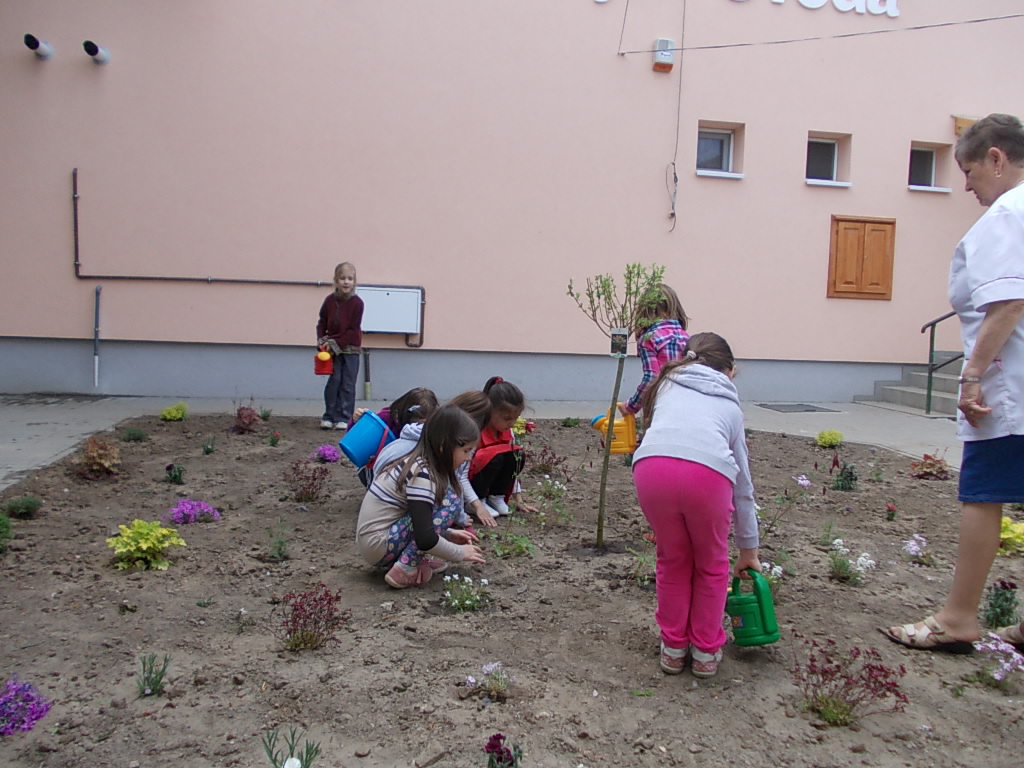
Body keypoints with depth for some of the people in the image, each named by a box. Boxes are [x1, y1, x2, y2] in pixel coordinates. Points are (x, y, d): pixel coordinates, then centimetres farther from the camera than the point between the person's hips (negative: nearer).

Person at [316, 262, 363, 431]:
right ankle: (329, 416, 9)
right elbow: (322, 322, 8)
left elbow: (353, 330, -13)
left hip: (351, 348, -2)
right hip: (332, 348, 2)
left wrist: (336, 344, -16)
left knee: (348, 384, 2)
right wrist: (321, 340, -7)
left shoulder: (357, 303, -11)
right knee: (333, 381, 1)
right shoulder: (330, 300, -2)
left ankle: (344, 418, 8)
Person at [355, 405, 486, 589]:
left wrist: (449, 533, 11)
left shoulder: (416, 462, 7)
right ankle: (404, 570, -16)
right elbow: (425, 539, -26)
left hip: (371, 542, 9)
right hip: (379, 546, -9)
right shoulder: (421, 474, -20)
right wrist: (460, 553, -10)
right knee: (448, 499, -15)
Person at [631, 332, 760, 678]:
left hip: (652, 466, 1)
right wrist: (748, 549, 46)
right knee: (711, 565, 27)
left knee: (673, 560, 27)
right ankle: (706, 652, 37)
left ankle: (674, 648, 38)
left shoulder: (667, 384, 34)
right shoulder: (729, 403, 33)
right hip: (707, 472, 0)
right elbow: (742, 481, 38)